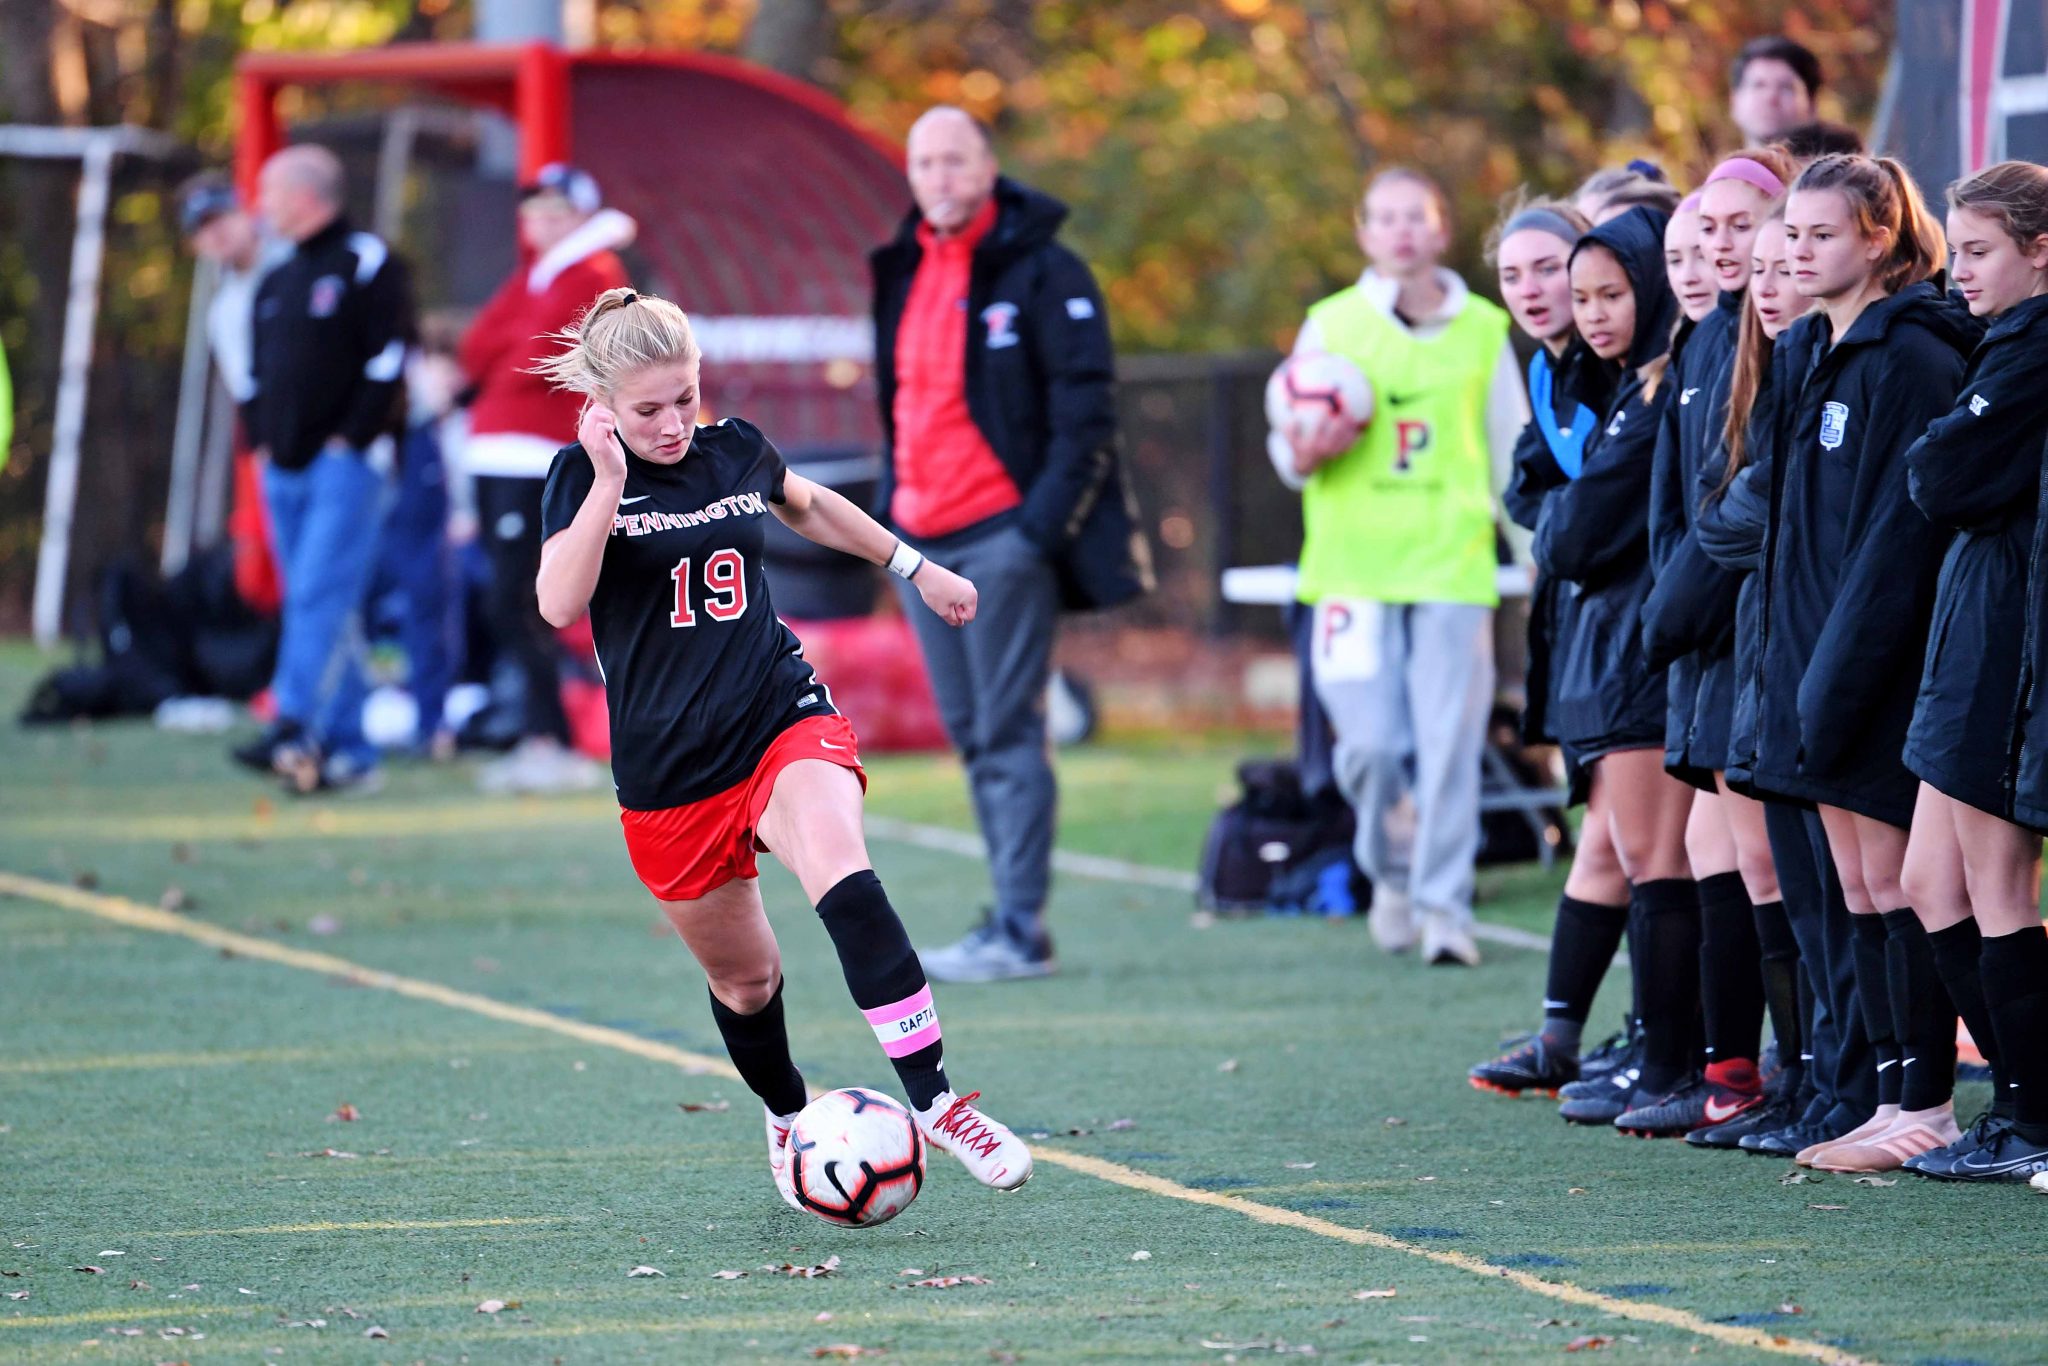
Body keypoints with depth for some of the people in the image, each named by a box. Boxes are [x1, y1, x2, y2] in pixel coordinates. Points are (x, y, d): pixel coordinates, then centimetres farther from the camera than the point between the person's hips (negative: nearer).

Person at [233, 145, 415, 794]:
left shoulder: (367, 264, -4)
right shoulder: (275, 283, 19)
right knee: (319, 606, 5)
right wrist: (260, 440, 10)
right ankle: (350, 752, 6)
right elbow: (257, 370, 25)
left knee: (319, 595, -18)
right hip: (284, 470, 8)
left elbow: (389, 357, -10)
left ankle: (296, 727, -28)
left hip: (345, 465, -8)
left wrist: (352, 438, -14)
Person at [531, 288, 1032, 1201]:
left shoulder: (735, 450, 4)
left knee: (845, 881, -29)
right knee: (745, 979, 11)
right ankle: (787, 1119, 41)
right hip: (668, 773, -1)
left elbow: (806, 505, 28)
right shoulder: (581, 476, -6)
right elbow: (559, 604, -23)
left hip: (784, 717, 1)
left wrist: (913, 566, 34)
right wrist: (609, 480, -28)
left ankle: (935, 1100, -28)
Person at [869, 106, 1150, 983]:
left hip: (1003, 537, -7)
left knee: (1007, 734, -8)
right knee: (972, 735, 9)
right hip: (923, 542, 7)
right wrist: (890, 501, 13)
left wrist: (1044, 519, -17)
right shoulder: (903, 274, 14)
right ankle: (1012, 915, 15)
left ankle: (1020, 929, -7)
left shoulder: (1039, 271, -7)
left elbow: (1086, 407, -10)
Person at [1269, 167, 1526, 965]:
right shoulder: (1332, 325, 8)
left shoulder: (1482, 329, 9)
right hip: (1354, 562, 0)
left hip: (1453, 562, 0)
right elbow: (1289, 447, 13)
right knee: (1370, 742, -7)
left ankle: (1444, 906, 2)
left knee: (1448, 743, -7)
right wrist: (1302, 457, -10)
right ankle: (1388, 874, 19)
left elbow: (1513, 455, 15)